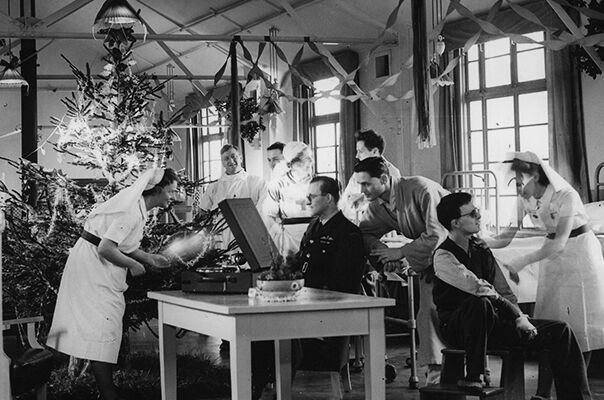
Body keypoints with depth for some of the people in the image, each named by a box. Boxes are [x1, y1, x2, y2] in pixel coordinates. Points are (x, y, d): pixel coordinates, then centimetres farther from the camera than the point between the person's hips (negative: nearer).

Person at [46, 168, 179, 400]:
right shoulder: (131, 210, -24)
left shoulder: (138, 207, 9)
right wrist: (134, 265, -16)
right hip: (92, 265, -11)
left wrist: (149, 259, 9)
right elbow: (106, 249, -29)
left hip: (101, 266, 11)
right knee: (102, 324, -10)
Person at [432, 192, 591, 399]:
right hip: (459, 328, -7)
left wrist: (519, 316, -4)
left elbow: (503, 290, 13)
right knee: (481, 304, -42)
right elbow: (480, 289, -23)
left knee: (560, 331, -6)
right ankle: (472, 377, -29)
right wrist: (517, 316, -21)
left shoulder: (480, 248, 12)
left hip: (495, 323, 7)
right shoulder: (443, 256, -11)